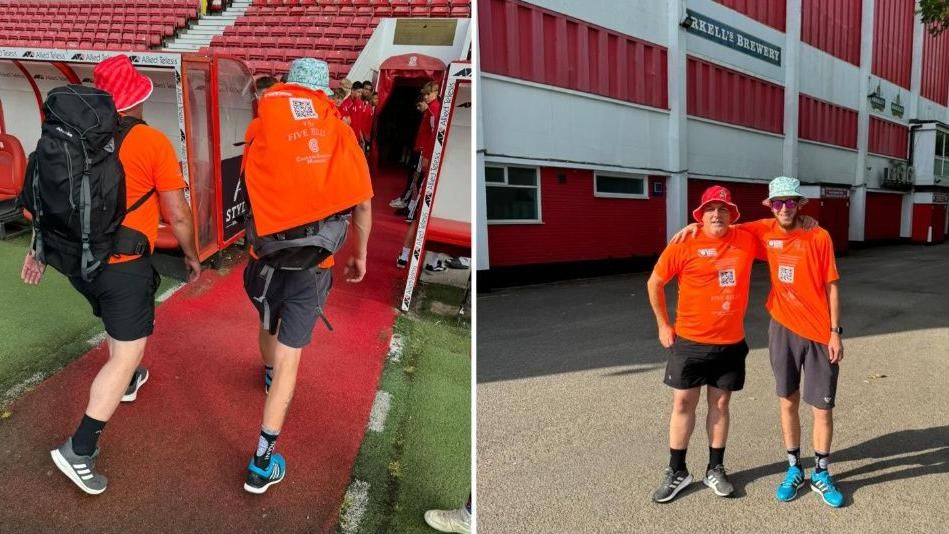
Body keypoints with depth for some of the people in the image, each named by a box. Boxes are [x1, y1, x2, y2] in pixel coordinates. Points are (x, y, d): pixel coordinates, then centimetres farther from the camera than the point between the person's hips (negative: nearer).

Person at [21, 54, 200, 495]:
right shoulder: (153, 142, -13)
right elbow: (177, 214, -11)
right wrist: (191, 256, 4)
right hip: (124, 265, -7)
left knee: (117, 321, 32)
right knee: (126, 353, 1)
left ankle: (126, 381, 54)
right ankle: (79, 450, -3)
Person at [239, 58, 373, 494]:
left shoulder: (260, 126, -1)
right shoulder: (341, 131, 0)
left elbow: (245, 190, 3)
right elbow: (363, 203, 2)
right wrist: (360, 255, 14)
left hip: (268, 253, 2)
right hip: (313, 262, -1)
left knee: (268, 325, 30)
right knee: (289, 357, 3)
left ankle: (270, 378, 61)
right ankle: (263, 463, 6)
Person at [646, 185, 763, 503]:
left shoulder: (747, 241, -2)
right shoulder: (683, 247, -10)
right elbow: (655, 283, 0)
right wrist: (663, 324, 1)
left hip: (731, 343, 2)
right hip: (690, 341, -2)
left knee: (720, 404, 12)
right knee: (683, 404, 5)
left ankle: (715, 470, 28)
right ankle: (677, 472, 19)